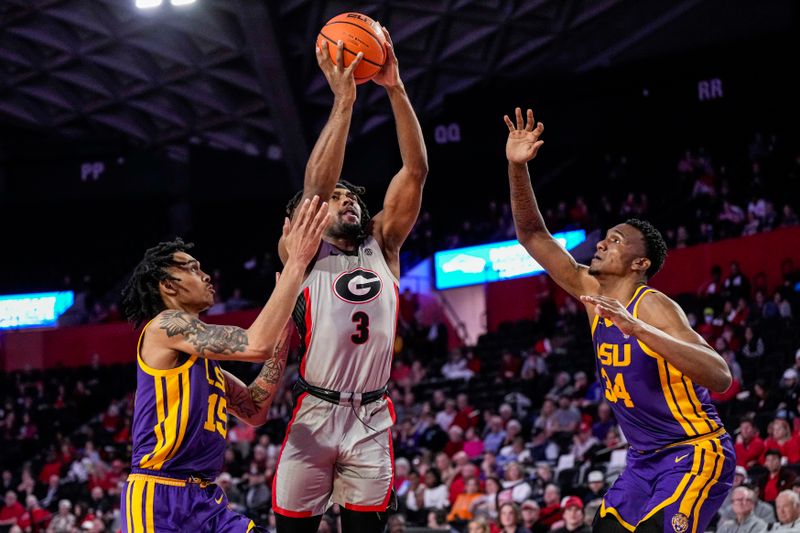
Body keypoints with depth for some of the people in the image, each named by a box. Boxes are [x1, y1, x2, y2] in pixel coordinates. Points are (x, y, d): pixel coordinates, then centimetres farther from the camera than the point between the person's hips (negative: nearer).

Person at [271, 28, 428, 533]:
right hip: (313, 415, -3)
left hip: (372, 419, 3)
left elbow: (416, 171, 5)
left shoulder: (382, 246, 14)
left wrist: (396, 89, -4)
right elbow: (315, 186, -12)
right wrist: (343, 100, -16)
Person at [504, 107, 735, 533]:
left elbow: (720, 377, -32)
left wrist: (640, 329, -40)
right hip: (644, 460, 8)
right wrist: (517, 167, -7)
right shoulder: (593, 293, 3)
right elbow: (532, 236, 7)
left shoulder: (654, 307, -19)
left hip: (695, 453, -8)